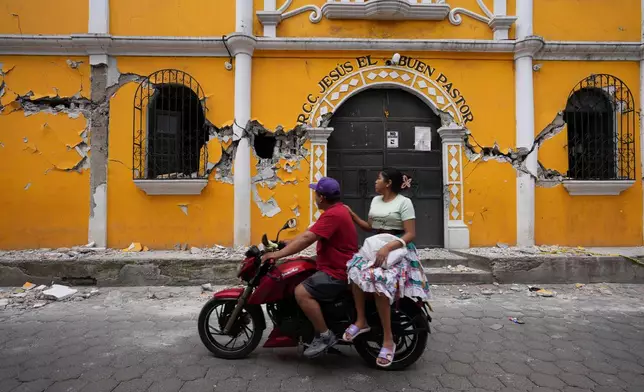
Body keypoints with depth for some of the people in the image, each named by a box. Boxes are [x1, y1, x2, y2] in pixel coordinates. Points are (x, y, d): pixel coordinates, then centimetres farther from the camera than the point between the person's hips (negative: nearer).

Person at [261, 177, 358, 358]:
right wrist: (285, 244, 15)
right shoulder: (337, 210, 14)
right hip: (336, 267, 11)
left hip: (338, 272, -11)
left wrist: (278, 254, -24)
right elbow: (308, 233, 18)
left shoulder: (332, 215, -21)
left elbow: (307, 239, -27)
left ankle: (325, 336, -11)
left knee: (302, 292, -23)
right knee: (297, 280, 18)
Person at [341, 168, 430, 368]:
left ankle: (388, 339, -21)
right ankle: (361, 320, -15)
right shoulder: (375, 200, 17)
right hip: (374, 246, 6)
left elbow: (410, 234, -12)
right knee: (355, 270, -27)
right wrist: (351, 214, 12)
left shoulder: (404, 202, -5)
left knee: (379, 280, -33)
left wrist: (388, 247, -25)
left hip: (398, 249, -6)